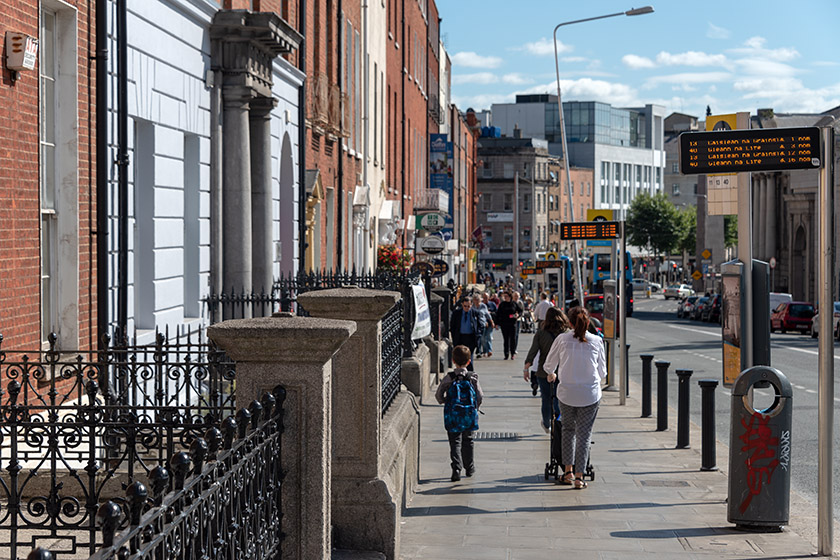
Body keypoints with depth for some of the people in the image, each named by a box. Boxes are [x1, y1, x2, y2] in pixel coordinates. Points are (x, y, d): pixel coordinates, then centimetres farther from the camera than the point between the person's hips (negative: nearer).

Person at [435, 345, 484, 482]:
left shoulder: (448, 378, -7)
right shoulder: (473, 378, -5)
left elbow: (438, 395, -5)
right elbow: (480, 396, -4)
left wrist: (443, 401, 17)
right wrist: (475, 408, 14)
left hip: (452, 416, -1)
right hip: (469, 415, 1)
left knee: (455, 442, 3)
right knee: (467, 441, 17)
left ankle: (456, 468, -14)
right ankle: (469, 468, 27)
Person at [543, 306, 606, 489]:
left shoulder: (562, 339, -3)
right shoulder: (596, 341, -2)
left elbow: (549, 364, 10)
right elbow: (602, 371, 8)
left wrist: (551, 375, 33)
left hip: (566, 393, 1)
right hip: (590, 395, 0)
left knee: (568, 430, 19)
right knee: (584, 435, 6)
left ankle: (568, 471, 15)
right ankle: (579, 477, 4)